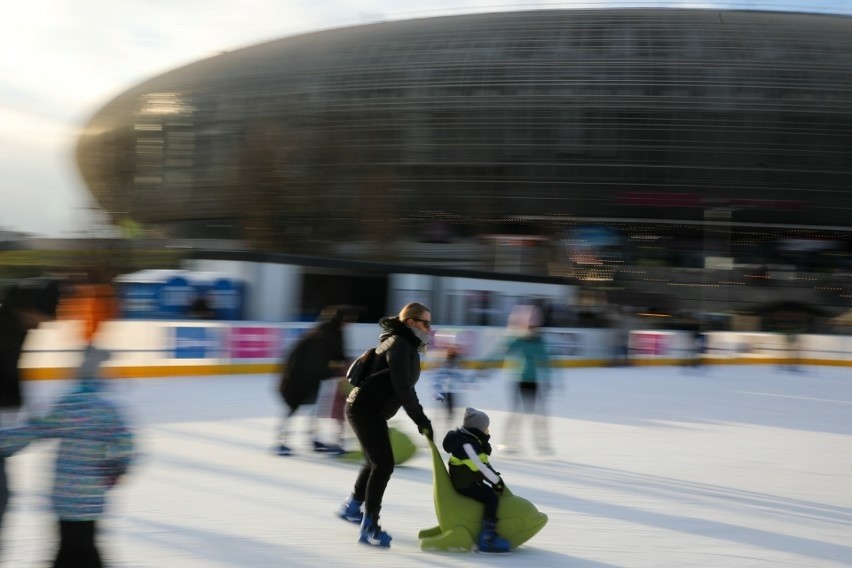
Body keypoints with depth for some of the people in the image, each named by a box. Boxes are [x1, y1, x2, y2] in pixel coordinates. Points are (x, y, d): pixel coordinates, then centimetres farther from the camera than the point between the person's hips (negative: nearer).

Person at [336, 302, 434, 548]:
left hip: (373, 410, 11)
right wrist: (421, 420, -22)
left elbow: (406, 388, 20)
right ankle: (369, 527, -11)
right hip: (365, 408, -11)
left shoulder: (409, 347, 16)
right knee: (384, 464, -13)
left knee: (377, 461, 25)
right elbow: (402, 387, -24)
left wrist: (421, 420, 17)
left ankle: (352, 507, 44)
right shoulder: (399, 344, -16)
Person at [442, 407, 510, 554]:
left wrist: (495, 476, 1)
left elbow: (483, 464, 13)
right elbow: (478, 467, -25)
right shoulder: (466, 445, -24)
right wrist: (496, 480, -15)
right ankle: (487, 537, -26)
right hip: (464, 485, -11)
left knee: (492, 492, 19)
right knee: (492, 498, -24)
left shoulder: (473, 441, 10)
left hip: (472, 481, 11)